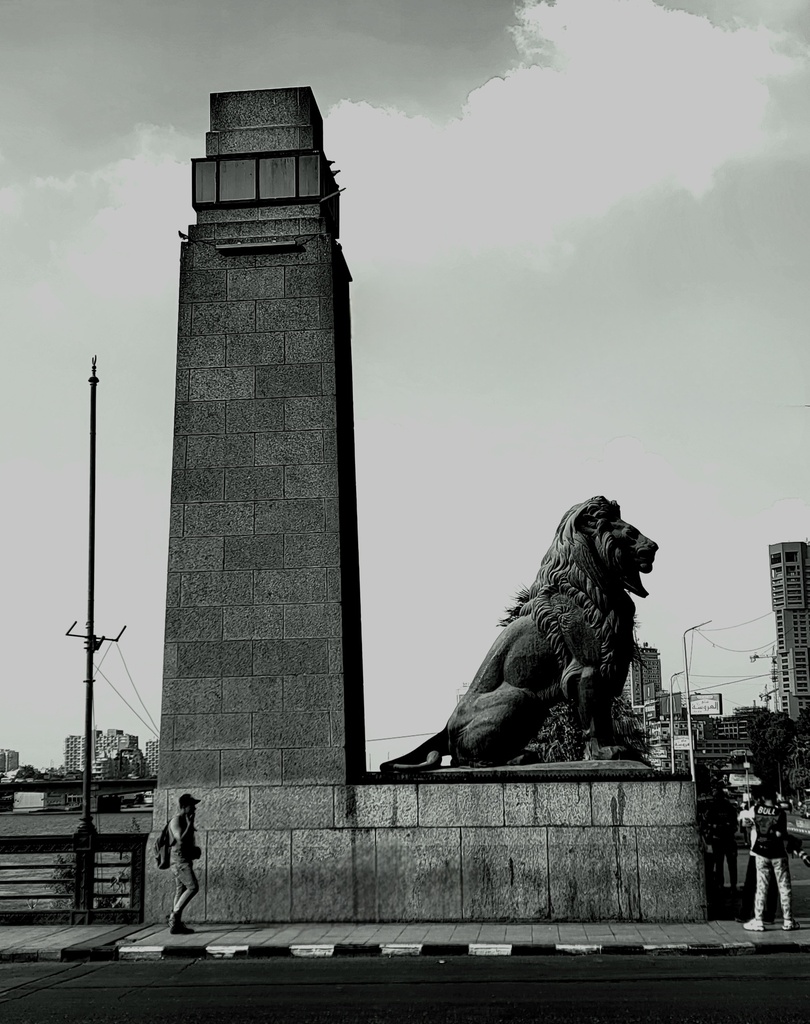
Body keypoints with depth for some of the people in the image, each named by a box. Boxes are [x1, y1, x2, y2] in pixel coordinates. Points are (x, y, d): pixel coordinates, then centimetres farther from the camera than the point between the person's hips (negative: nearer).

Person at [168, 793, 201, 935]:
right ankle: (174, 915, -12)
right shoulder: (176, 821, -12)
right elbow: (181, 839, -25)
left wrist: (194, 850, 15)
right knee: (193, 887, -17)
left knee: (181, 892, 8)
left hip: (186, 860, 10)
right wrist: (190, 824, -19)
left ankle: (176, 924, 9)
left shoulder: (185, 821, 18)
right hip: (179, 860, -10)